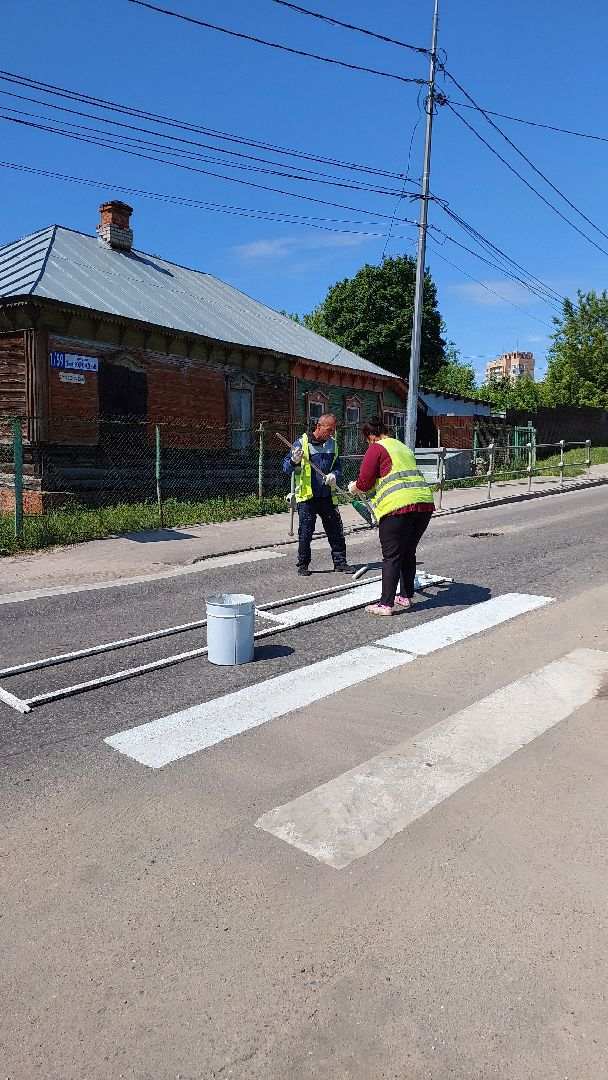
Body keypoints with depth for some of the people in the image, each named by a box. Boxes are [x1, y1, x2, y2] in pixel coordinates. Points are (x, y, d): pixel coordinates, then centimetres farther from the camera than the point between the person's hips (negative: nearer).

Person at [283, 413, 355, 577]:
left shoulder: (332, 443, 8)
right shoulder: (302, 443, -5)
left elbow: (338, 467, 16)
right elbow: (286, 468, -4)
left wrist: (335, 476, -7)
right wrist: (294, 461, -26)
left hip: (328, 496, 4)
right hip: (307, 497, -4)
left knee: (336, 531, 5)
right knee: (305, 533, 0)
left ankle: (340, 562, 18)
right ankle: (303, 565, 15)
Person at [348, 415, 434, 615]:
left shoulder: (376, 449, 1)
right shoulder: (404, 448, 25)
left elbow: (364, 483, -5)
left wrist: (354, 488, 18)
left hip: (398, 506, -8)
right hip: (425, 502, 8)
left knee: (391, 556, -3)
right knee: (408, 553, 18)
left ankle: (386, 604, -1)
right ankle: (406, 596, 27)